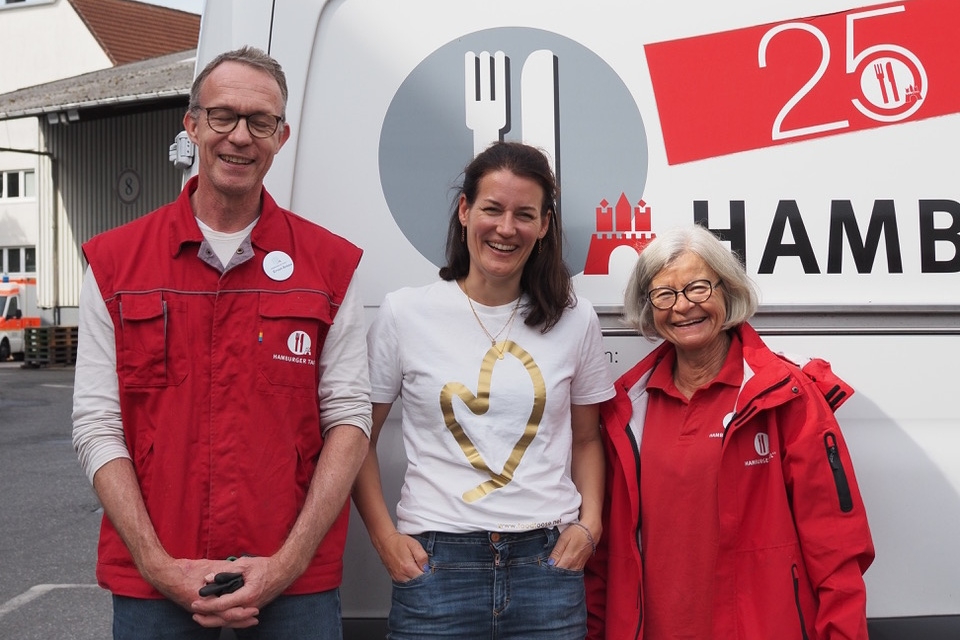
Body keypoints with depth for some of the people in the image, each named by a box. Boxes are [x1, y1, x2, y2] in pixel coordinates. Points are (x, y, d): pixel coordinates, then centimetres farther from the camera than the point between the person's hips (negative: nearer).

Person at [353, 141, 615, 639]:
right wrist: (384, 536, -3)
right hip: (436, 563, -1)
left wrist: (589, 523, 0)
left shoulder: (575, 321, 4)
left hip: (547, 563, 2)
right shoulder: (405, 313, -1)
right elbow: (357, 437, 5)